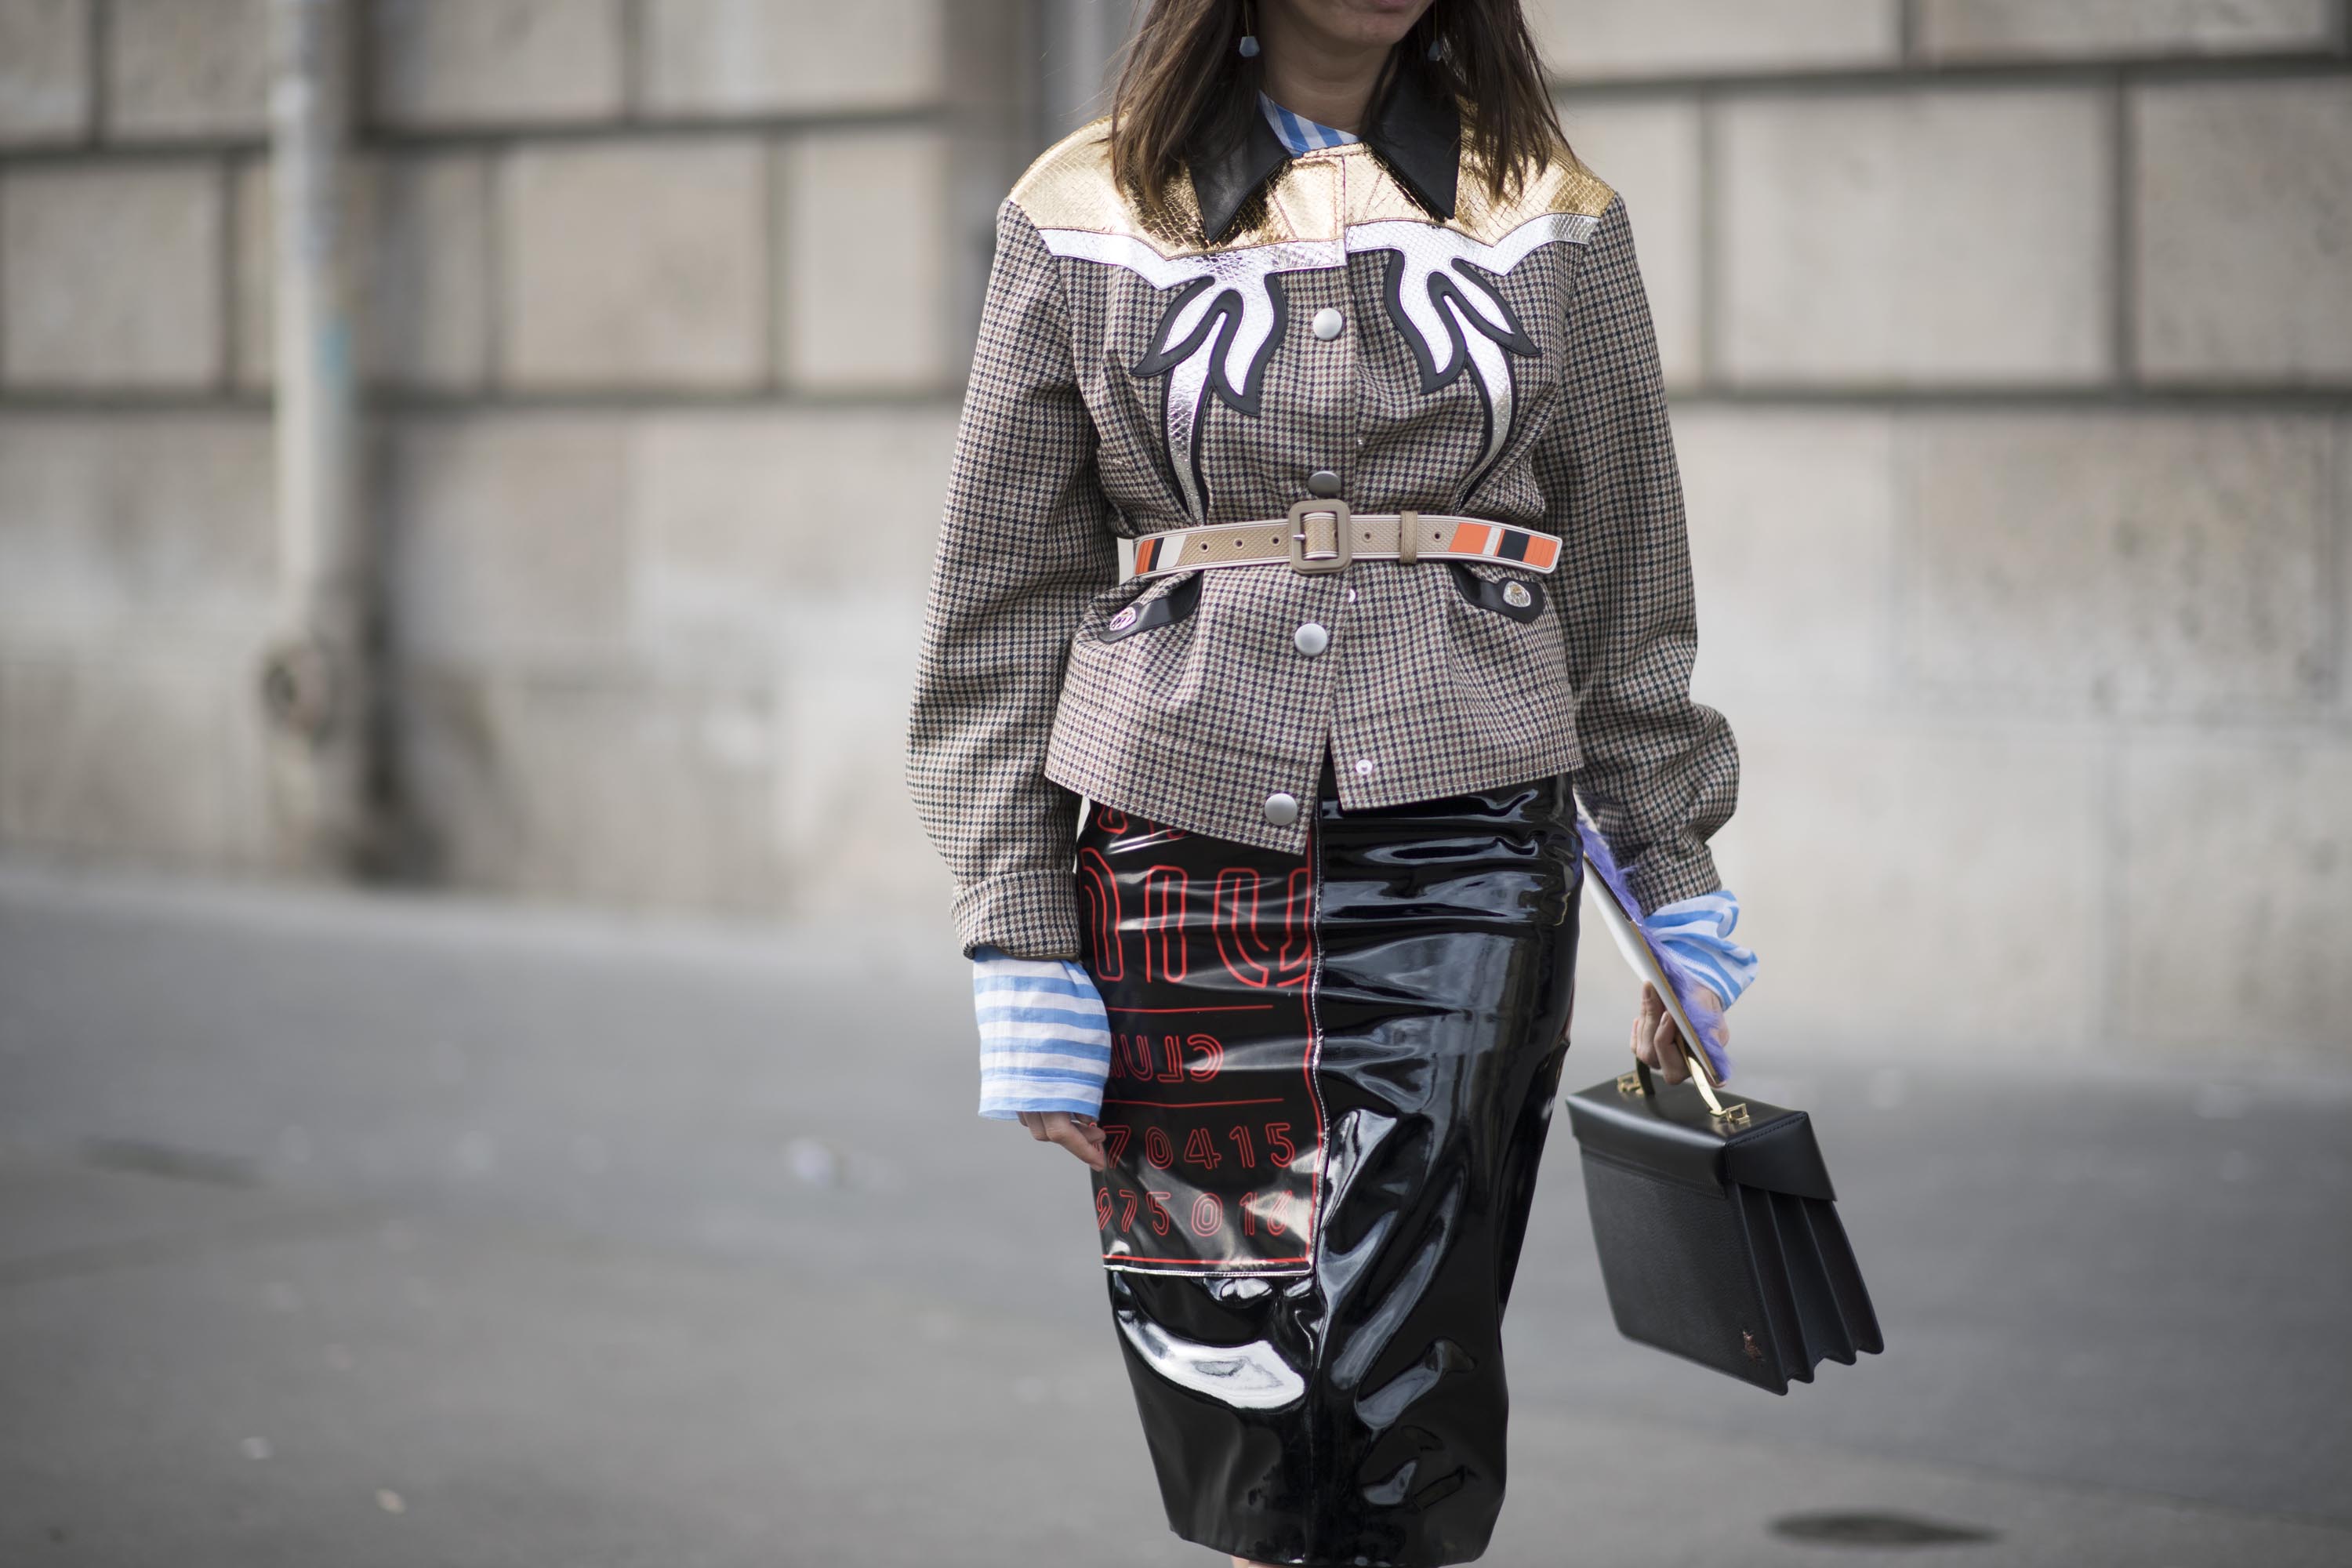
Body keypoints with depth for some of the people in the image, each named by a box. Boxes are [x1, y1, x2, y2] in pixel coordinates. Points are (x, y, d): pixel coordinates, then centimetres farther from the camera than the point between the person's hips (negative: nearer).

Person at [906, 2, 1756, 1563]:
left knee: (1400, 1428, -10)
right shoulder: (1086, 214, 7)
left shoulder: (1553, 216, 9)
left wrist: (1682, 908, 13)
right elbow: (1006, 602, 7)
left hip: (1460, 847, 0)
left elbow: (1627, 587, 14)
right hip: (1181, 851, 0)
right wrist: (1022, 947, 2)